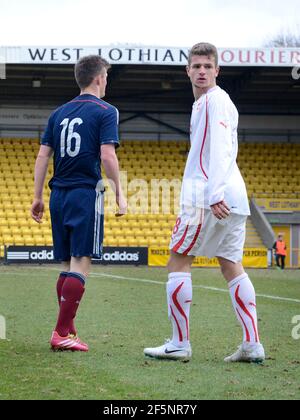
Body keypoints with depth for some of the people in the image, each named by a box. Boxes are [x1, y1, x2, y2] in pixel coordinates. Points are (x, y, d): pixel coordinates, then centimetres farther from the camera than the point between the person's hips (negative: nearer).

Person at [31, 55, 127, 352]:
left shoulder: (59, 113, 14)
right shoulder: (105, 112, -3)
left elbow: (43, 155, 11)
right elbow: (107, 155, -13)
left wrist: (37, 197, 13)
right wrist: (119, 193, -5)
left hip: (59, 194, 6)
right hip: (86, 194, -6)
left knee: (67, 265, 13)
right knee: (80, 263, -7)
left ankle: (67, 328, 14)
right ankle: (62, 334, -14)